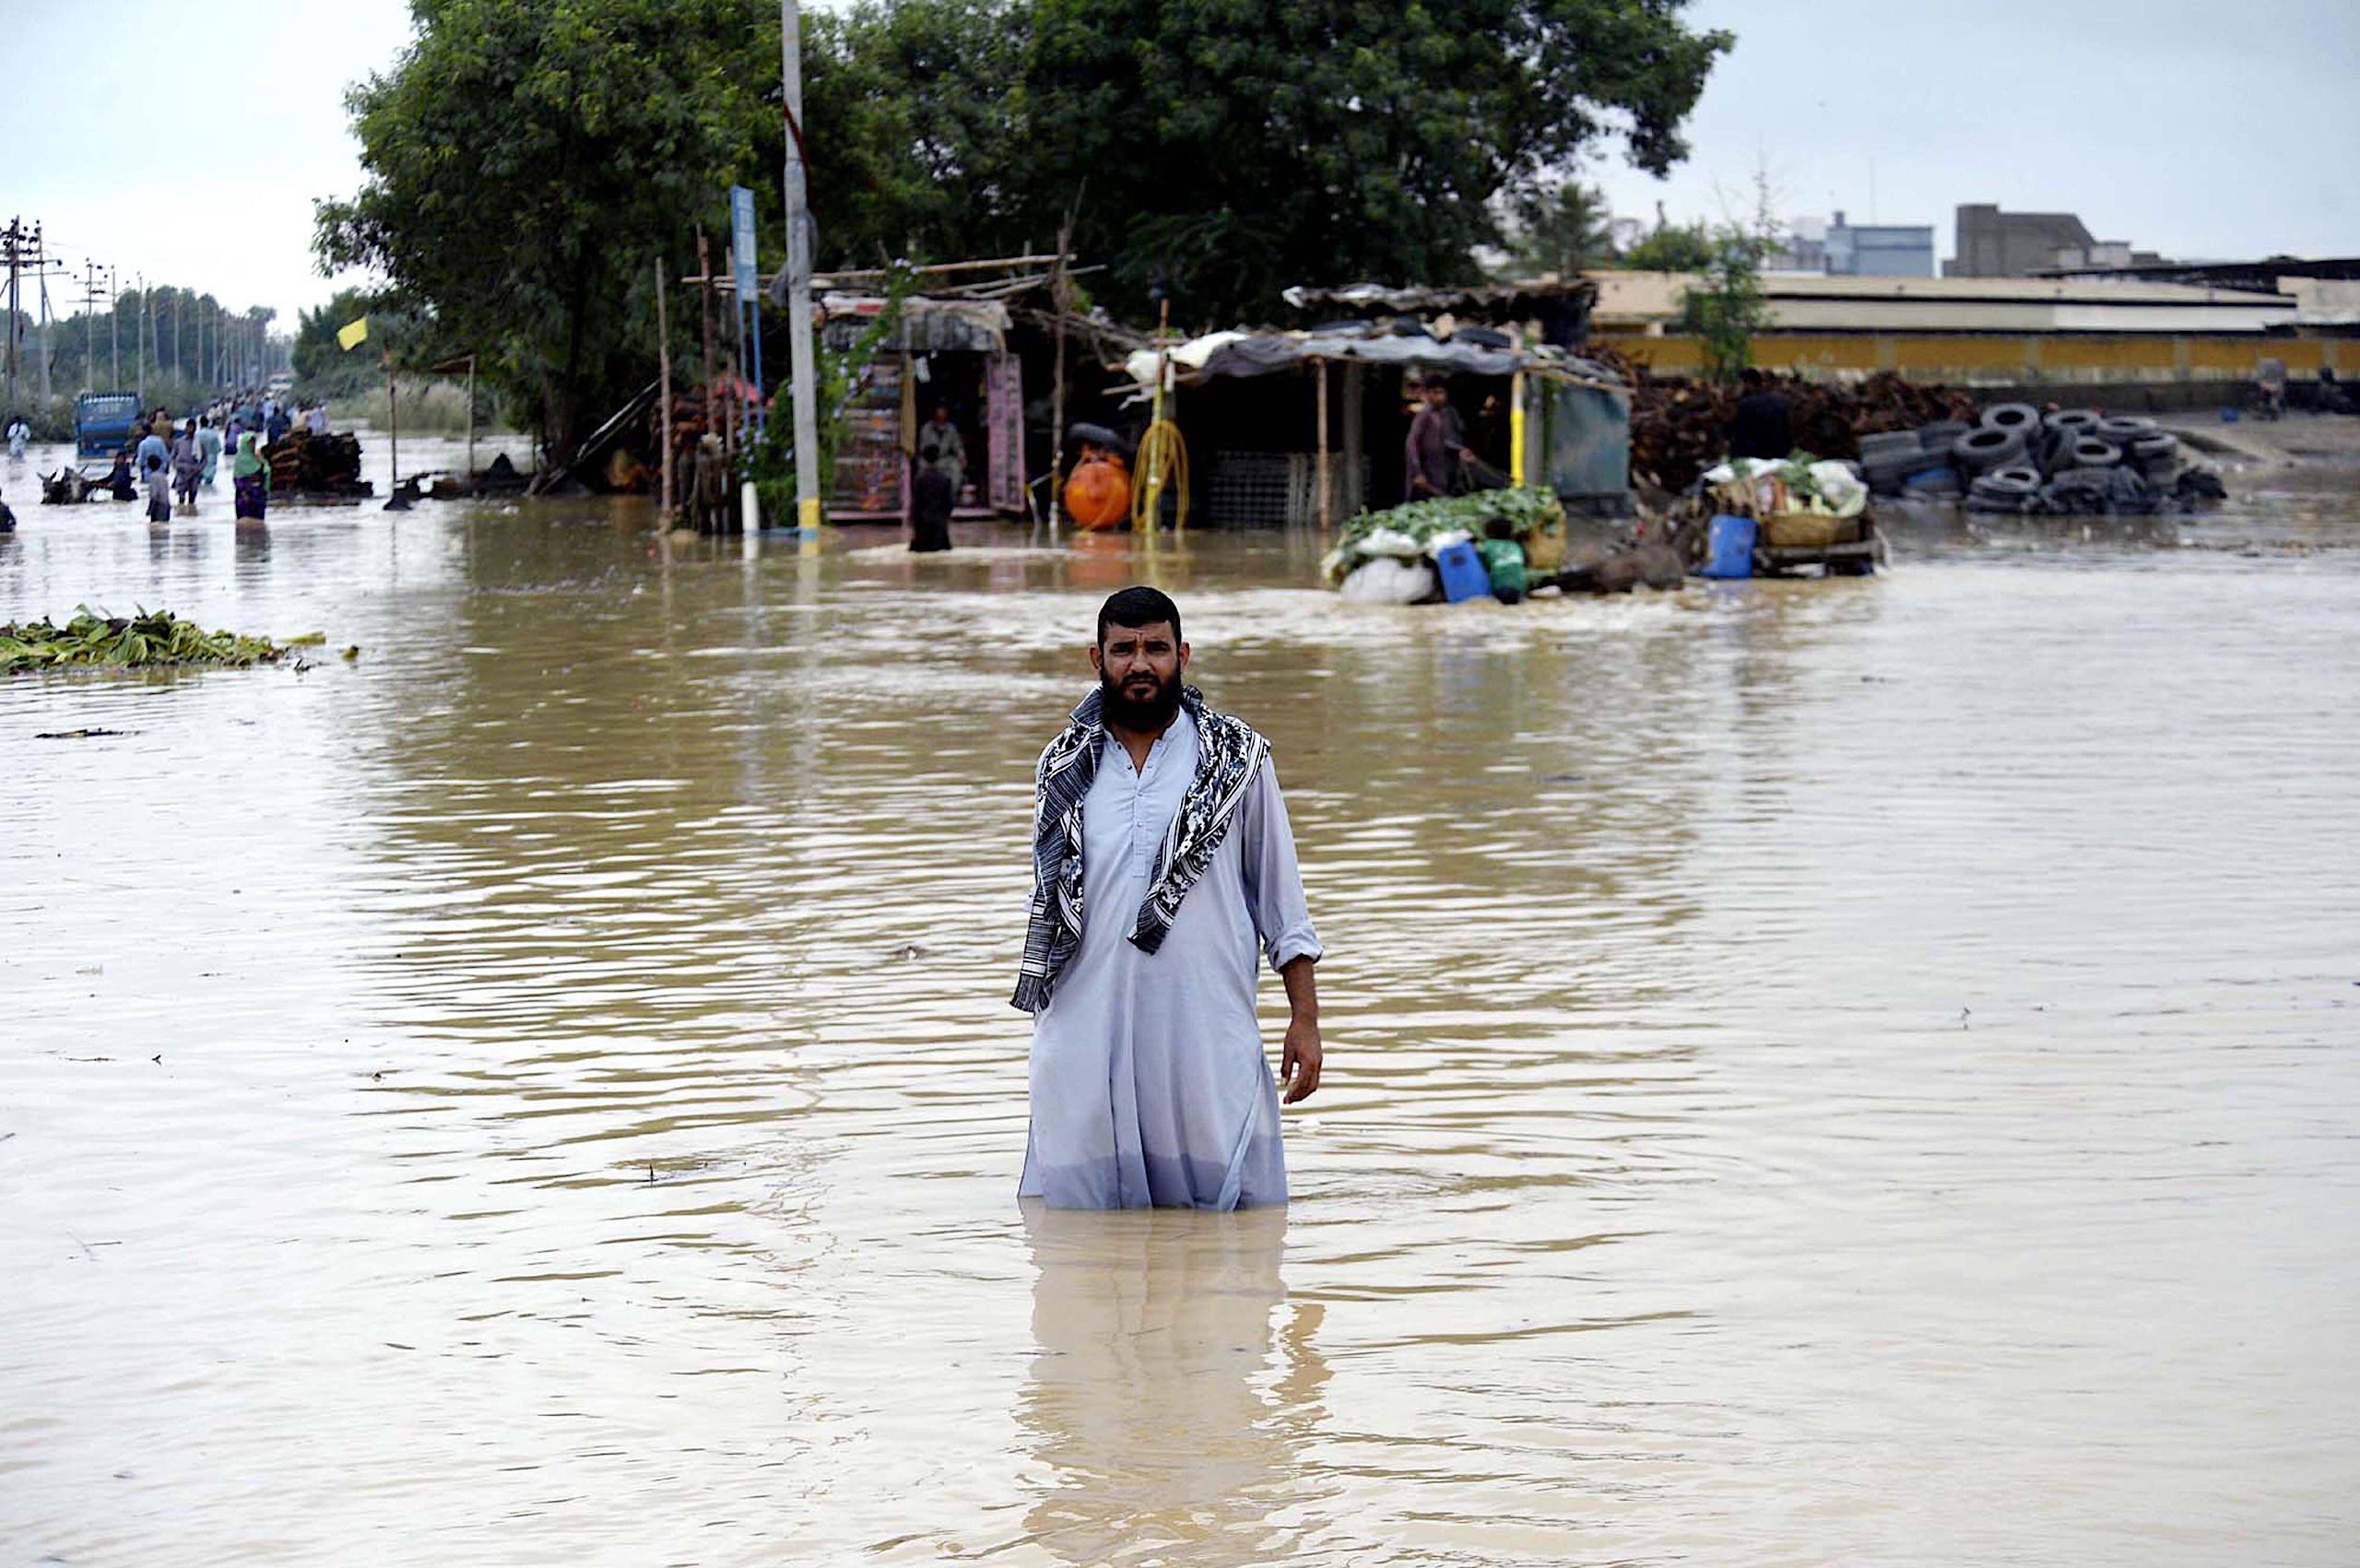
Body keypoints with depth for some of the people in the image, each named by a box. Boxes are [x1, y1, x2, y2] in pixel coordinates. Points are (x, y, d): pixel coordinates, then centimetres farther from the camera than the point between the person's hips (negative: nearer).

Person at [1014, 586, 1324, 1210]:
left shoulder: (1236, 758, 4)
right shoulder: (1064, 769, 10)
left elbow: (1281, 900, 8)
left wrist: (1305, 1018, 3)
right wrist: (1044, 1032, 19)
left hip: (1207, 1038, -2)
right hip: (1089, 1036, 2)